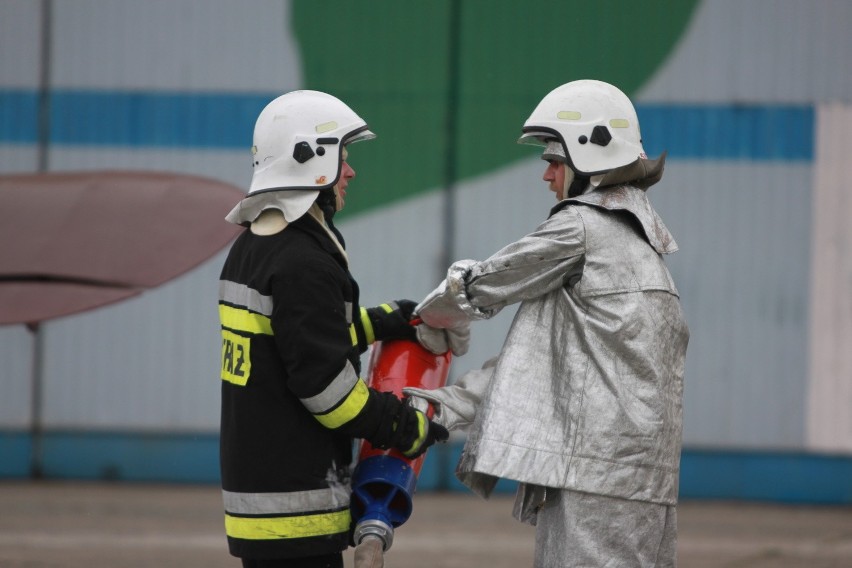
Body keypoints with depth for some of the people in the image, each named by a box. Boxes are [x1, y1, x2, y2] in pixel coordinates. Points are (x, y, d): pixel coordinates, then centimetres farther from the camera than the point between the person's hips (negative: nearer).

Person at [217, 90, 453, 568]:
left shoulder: (250, 248, 12)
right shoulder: (302, 266, -18)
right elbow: (325, 384, -20)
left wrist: (379, 322, 17)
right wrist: (408, 428, -9)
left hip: (252, 475, 10)